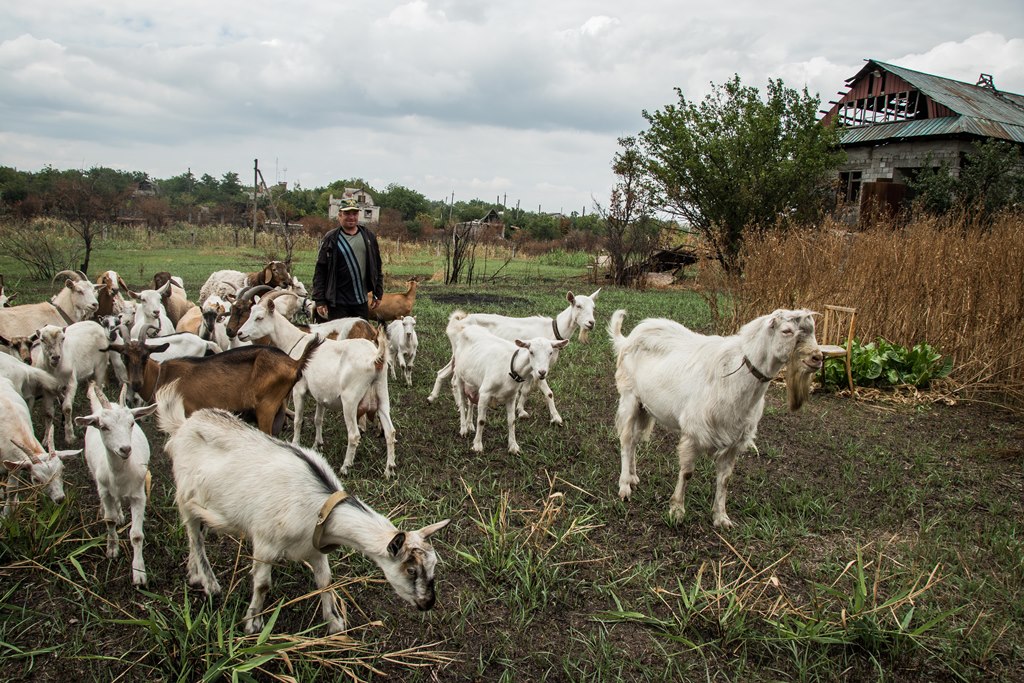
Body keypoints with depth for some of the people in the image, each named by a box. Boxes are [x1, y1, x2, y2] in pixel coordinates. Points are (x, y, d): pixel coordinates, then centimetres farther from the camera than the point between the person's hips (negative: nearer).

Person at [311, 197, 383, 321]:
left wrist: (378, 294, 10)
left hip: (362, 302, 4)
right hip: (338, 303, -4)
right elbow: (320, 272, -4)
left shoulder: (369, 237, 8)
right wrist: (319, 300, -8)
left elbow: (377, 268, 13)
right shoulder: (330, 239, -3)